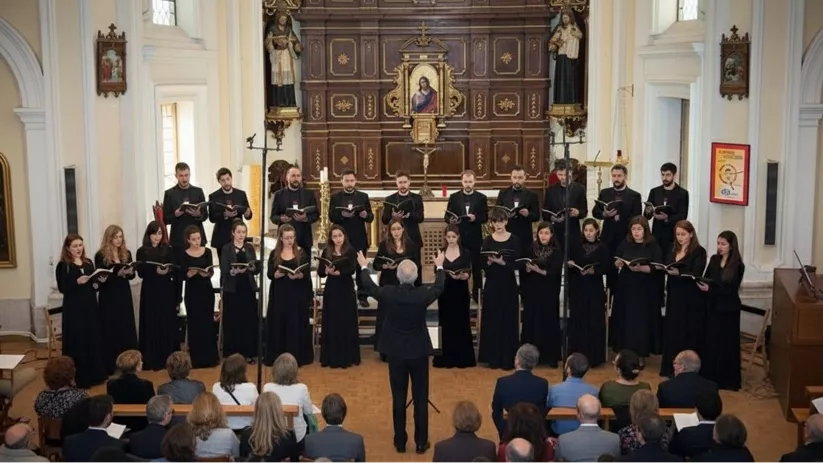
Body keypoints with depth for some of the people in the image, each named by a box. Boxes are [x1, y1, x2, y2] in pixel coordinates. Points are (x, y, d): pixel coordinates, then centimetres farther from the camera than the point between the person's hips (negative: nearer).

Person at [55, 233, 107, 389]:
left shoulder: (88, 263, 10)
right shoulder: (63, 265, -6)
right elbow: (62, 288, -13)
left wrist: (101, 281, -4)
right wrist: (77, 282, -26)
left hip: (90, 306, 6)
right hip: (74, 309, -6)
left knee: (94, 340, 9)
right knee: (78, 342, -3)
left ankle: (95, 375, 19)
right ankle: (79, 378, 4)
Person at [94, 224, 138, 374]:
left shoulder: (126, 253, 6)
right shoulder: (101, 256, -7)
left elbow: (132, 275, 8)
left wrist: (130, 272, -15)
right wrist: (117, 274, -24)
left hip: (124, 295, 5)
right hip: (108, 297, -4)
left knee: (127, 328, 7)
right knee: (111, 330, -1)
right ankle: (110, 366, 6)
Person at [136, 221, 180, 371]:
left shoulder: (168, 250, 5)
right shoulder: (141, 252, 2)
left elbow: (175, 272, 4)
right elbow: (140, 273, -7)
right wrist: (155, 271, -22)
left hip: (166, 292, 1)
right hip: (150, 293, -1)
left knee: (168, 324, 3)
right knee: (151, 325, 1)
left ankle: (169, 358, 11)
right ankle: (151, 361, 4)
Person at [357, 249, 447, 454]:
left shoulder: (388, 294, -15)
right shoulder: (423, 294, -15)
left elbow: (369, 286, 7)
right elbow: (439, 286, 8)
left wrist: (364, 267, 25)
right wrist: (439, 267, 27)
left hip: (396, 353, 1)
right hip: (419, 352, 0)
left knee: (398, 399, 10)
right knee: (421, 399, 9)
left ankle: (400, 442, 17)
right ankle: (421, 443, 14)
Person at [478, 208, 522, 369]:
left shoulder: (514, 240, -2)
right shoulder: (487, 241, 3)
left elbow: (517, 264, -8)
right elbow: (482, 265, 0)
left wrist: (502, 262, -23)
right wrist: (489, 262, -20)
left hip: (508, 284, -1)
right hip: (492, 283, 2)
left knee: (508, 320, 0)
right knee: (492, 320, 3)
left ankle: (508, 359, 6)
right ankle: (493, 358, 11)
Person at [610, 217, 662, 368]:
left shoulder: (652, 246, -3)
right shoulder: (625, 244, 6)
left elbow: (656, 268, -11)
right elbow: (615, 263, 9)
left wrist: (640, 268, -26)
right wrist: (618, 263, -14)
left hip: (644, 290, -3)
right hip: (625, 287, 3)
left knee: (641, 321, -2)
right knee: (624, 320, 4)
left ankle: (639, 356, 6)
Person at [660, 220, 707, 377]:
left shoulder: (699, 251, -5)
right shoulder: (673, 252, 15)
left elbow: (696, 274, -17)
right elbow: (666, 269, 14)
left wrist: (678, 273, -33)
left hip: (691, 300, -6)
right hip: (674, 297, 6)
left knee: (688, 334, -3)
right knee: (672, 332, 5)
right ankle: (672, 369, 11)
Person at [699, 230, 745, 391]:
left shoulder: (737, 265, -11)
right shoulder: (714, 259, 4)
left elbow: (731, 289, -16)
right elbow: (706, 278, 9)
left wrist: (710, 289, -23)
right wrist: (702, 284, -12)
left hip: (729, 309, -5)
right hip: (713, 306, 5)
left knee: (727, 343, 3)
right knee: (711, 341, 8)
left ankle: (728, 379, 12)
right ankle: (710, 376, 18)